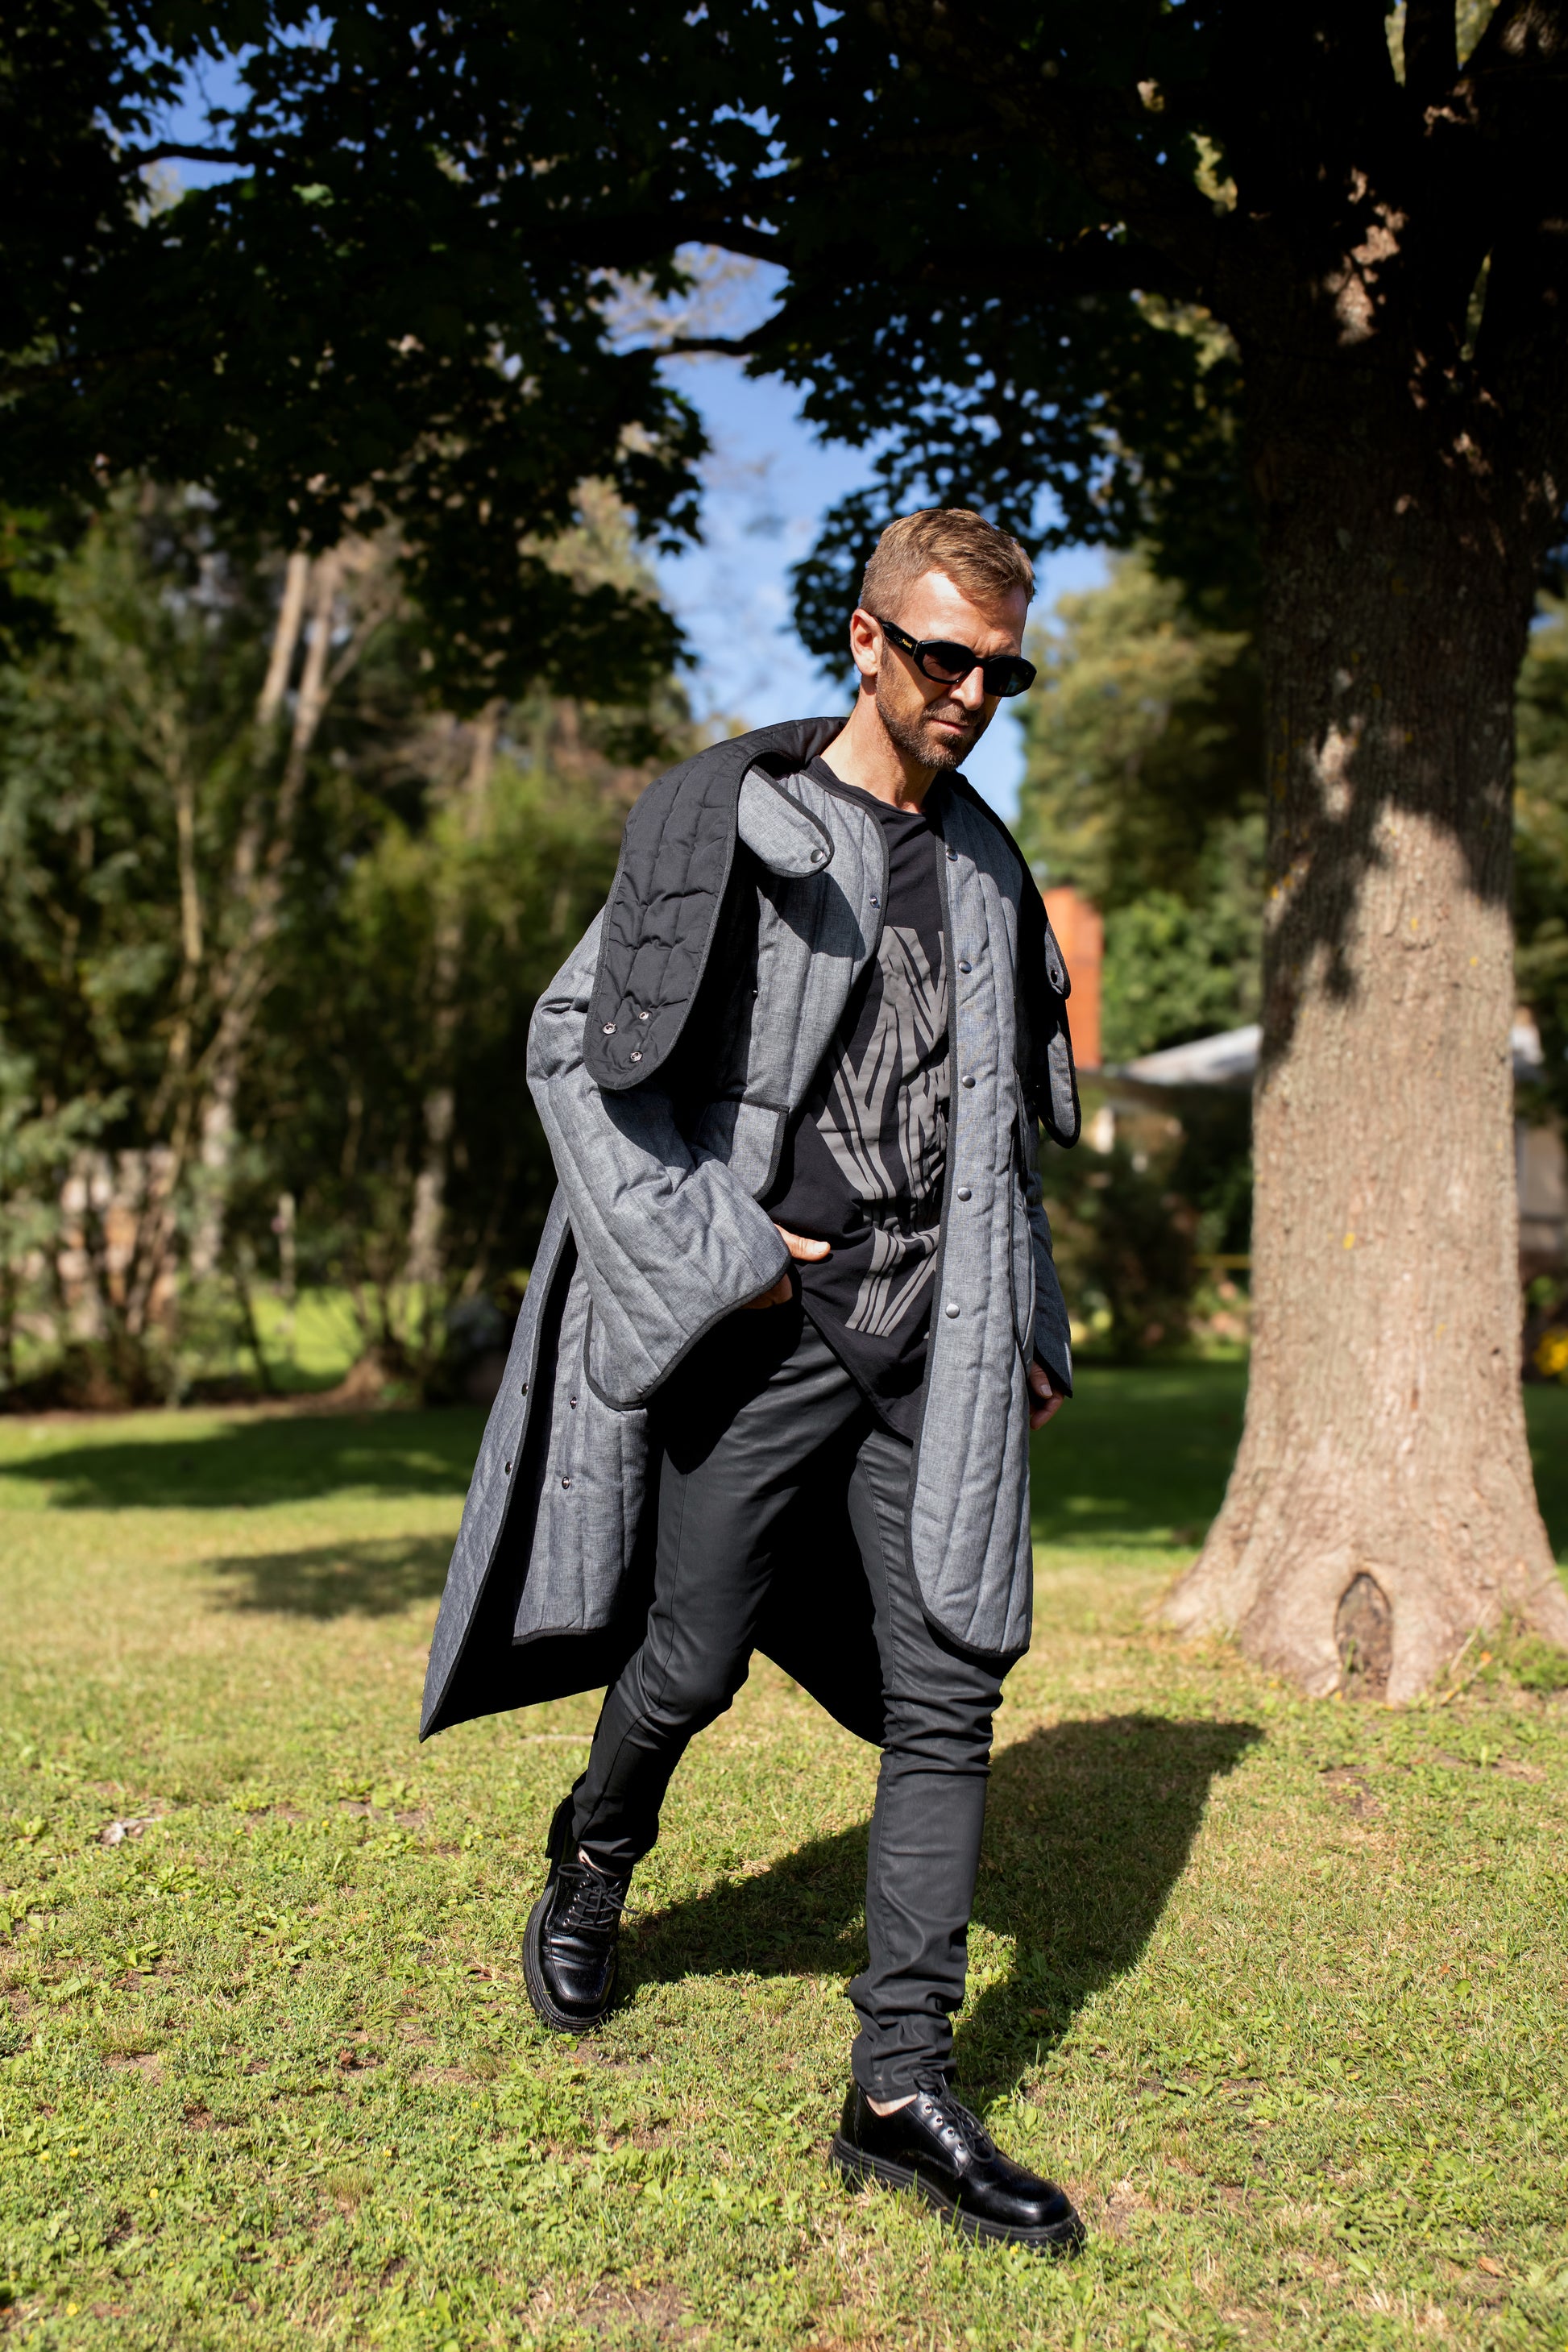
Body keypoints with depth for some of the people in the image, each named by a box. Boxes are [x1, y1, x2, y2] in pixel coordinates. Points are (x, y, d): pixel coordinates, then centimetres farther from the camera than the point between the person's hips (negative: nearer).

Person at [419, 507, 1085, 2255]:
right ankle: (594, 1861, 41)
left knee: (947, 1692, -1)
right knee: (696, 1660, 7)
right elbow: (574, 1044, -6)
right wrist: (717, 1252, -12)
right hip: (764, 1318, -4)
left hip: (934, 1329, 5)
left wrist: (1031, 1317, 17)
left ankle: (899, 2092, 8)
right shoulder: (728, 821, -4)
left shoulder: (984, 861, 14)